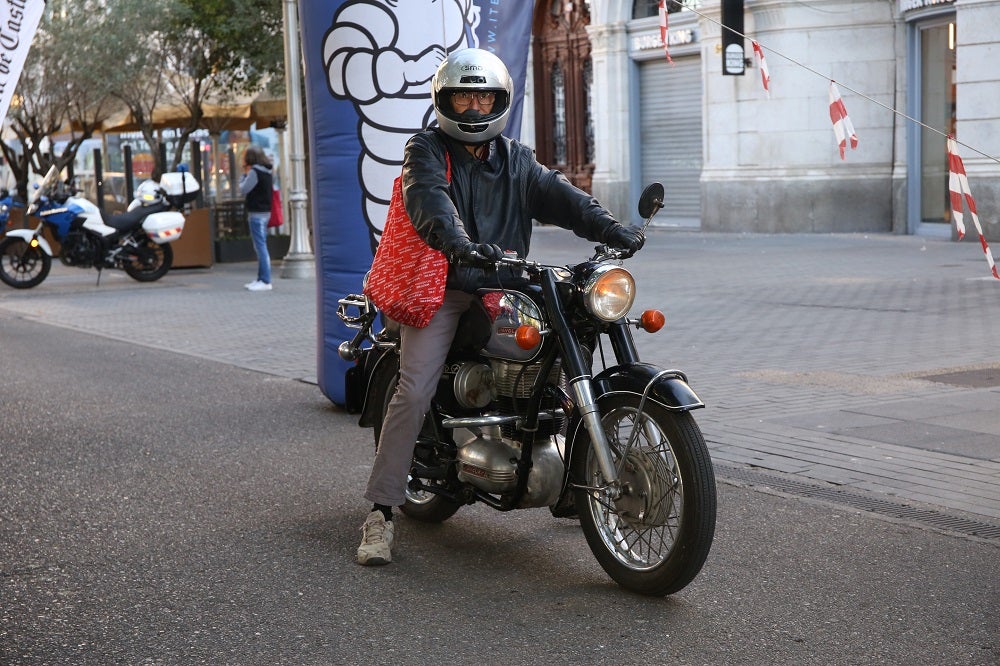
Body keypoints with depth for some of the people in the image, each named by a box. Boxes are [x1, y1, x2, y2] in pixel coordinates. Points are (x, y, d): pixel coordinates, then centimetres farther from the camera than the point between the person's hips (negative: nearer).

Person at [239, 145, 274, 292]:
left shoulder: (254, 172, -14)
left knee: (260, 247, -10)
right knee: (261, 247, 14)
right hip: (265, 212, 10)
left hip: (257, 213, -10)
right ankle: (261, 279, 18)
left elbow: (243, 190, -12)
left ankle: (265, 281, -11)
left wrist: (245, 174, 0)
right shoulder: (267, 172, 14)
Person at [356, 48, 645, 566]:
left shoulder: (517, 160, 18)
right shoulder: (426, 151, 2)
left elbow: (559, 196, 2)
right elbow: (430, 200, -19)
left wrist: (611, 229, -16)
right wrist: (458, 245, -40)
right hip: (443, 290, -4)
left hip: (504, 289, 5)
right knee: (413, 392, -18)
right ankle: (380, 513, -13)